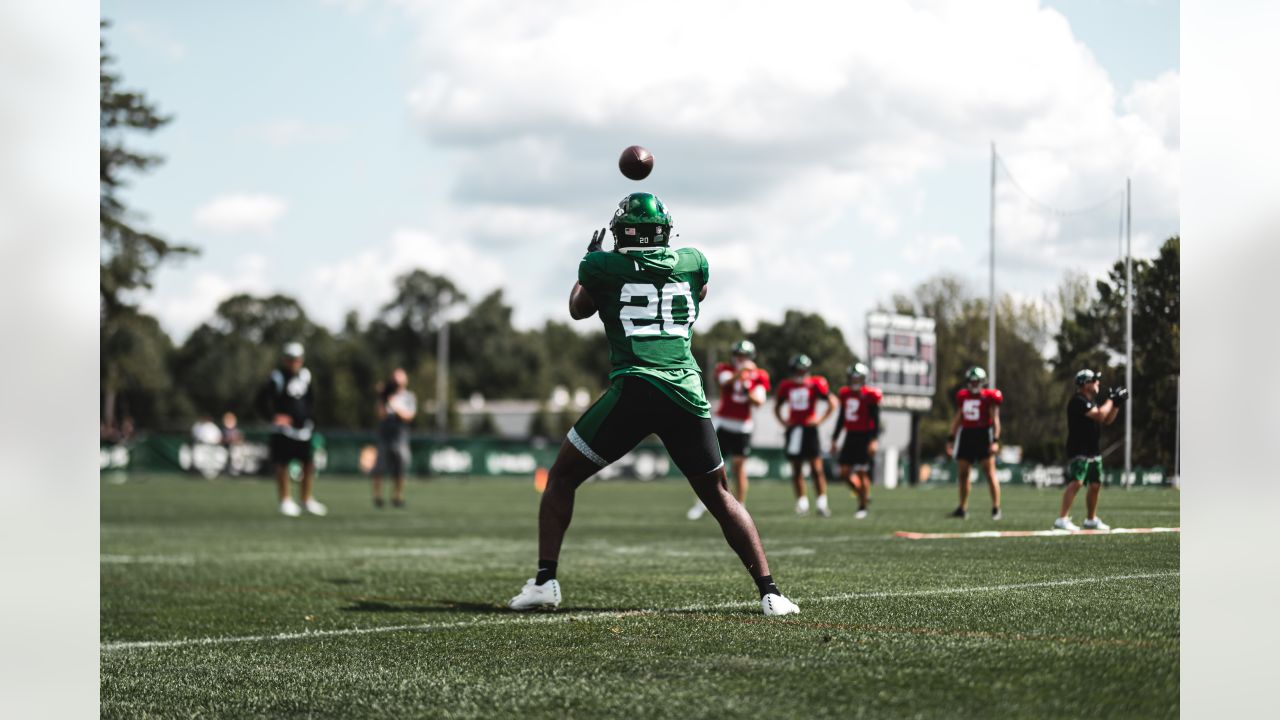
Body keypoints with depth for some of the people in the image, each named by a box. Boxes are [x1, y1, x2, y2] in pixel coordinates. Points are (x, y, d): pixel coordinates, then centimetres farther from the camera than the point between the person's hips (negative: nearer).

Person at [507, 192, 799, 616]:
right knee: (719, 497, 15)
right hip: (687, 393, 3)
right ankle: (769, 592, 7)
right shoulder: (692, 262, 13)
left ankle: (545, 581, 3)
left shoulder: (603, 265, 7)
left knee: (561, 478, 13)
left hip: (632, 392, -2)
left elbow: (578, 309, 28)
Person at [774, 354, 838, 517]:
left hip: (809, 428, -3)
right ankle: (802, 502, 11)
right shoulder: (786, 386, 7)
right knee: (796, 468, 5)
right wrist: (783, 421, 6)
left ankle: (822, 503, -4)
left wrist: (820, 420, -6)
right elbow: (777, 406, 21)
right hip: (793, 429, 3)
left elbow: (832, 402, 0)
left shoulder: (816, 383, -3)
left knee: (816, 467, -6)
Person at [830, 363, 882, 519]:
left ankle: (863, 507, 6)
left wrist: (874, 440, -20)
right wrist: (834, 439, 18)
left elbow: (876, 420, -11)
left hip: (865, 436, -6)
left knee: (862, 472, -5)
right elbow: (841, 419, 18)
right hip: (851, 436, 6)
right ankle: (864, 495, 22)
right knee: (845, 471, 2)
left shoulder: (870, 396, -9)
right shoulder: (845, 394, 9)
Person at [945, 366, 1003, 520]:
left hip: (984, 435, -5)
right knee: (963, 473, 7)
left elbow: (995, 419, -6)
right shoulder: (963, 396, 10)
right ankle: (963, 509, 16)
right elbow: (958, 418, 18)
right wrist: (951, 439, 17)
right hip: (966, 435, 5)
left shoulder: (989, 397, -5)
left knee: (990, 473, -6)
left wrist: (995, 440, -14)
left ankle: (996, 509, -2)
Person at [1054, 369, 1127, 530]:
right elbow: (1099, 415, -23)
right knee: (1076, 482, -18)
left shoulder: (1092, 401, 15)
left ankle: (1091, 520, 25)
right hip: (1079, 451, -10)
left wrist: (1117, 404, 7)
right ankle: (1062, 519, -22)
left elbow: (1107, 420, 20)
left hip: (1094, 451, 10)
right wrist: (1110, 400, -10)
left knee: (1095, 485, 13)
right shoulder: (1078, 401, -15)